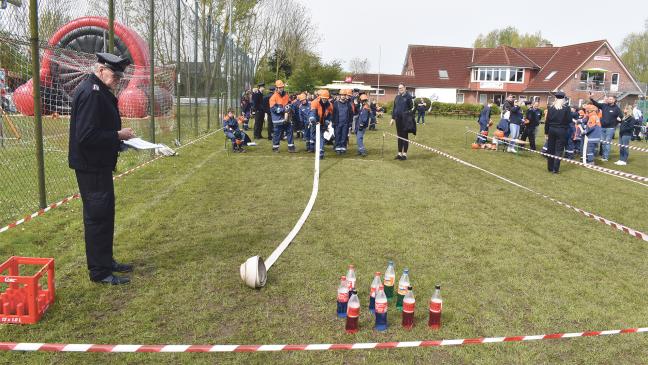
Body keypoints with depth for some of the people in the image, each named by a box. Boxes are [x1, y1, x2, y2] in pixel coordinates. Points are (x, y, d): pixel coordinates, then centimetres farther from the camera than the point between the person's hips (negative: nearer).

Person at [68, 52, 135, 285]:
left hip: (99, 165, 11)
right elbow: (86, 135, -26)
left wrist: (118, 139, 7)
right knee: (97, 217, -3)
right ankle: (100, 272, 7)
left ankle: (106, 262, 30)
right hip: (91, 167, -11)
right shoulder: (91, 93, -19)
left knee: (104, 215, 17)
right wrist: (118, 135, -17)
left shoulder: (98, 91, 14)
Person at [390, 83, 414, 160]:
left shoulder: (408, 96, -5)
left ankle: (404, 154, 7)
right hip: (398, 119, 5)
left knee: (405, 136, 1)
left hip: (405, 119, -5)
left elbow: (411, 107, -8)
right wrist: (393, 118, 14)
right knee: (399, 136, 10)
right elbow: (394, 108, 17)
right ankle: (399, 153, 18)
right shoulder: (397, 97, 12)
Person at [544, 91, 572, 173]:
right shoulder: (566, 108, -8)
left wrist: (546, 132, 6)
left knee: (550, 149, 11)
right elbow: (569, 120, -8)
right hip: (561, 131, -2)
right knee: (558, 150, 2)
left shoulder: (551, 108, -1)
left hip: (551, 130, 3)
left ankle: (550, 167, 18)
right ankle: (555, 169, 1)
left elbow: (547, 121, 0)